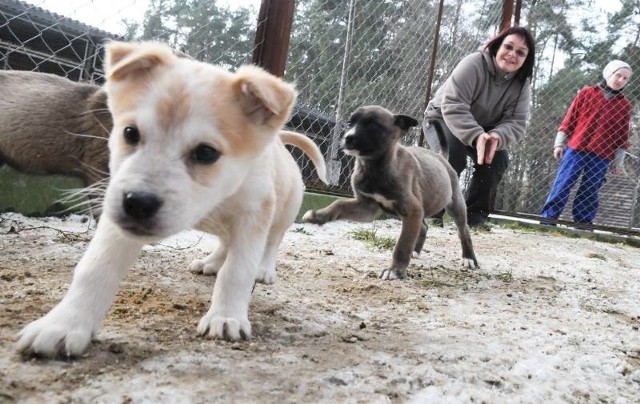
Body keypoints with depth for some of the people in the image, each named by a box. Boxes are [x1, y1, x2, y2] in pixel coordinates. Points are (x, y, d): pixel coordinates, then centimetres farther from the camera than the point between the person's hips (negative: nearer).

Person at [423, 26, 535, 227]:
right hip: (442, 119, -5)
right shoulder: (474, 64, -27)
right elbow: (453, 107, -36)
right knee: (453, 155, -33)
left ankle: (475, 214, -7)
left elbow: (516, 123, -19)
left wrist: (496, 137, -43)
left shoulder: (522, 84, -10)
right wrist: (477, 136, -49)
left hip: (481, 130, 5)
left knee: (499, 158, -19)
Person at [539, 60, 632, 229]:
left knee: (591, 190, 5)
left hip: (602, 155, 2)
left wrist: (618, 161, 9)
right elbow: (570, 119, 5)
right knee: (563, 183, -5)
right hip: (576, 148, -2)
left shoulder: (624, 105, 11)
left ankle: (583, 221, 11)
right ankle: (549, 215, -2)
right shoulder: (587, 93, 5)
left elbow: (623, 135, 11)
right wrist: (559, 143, 1)